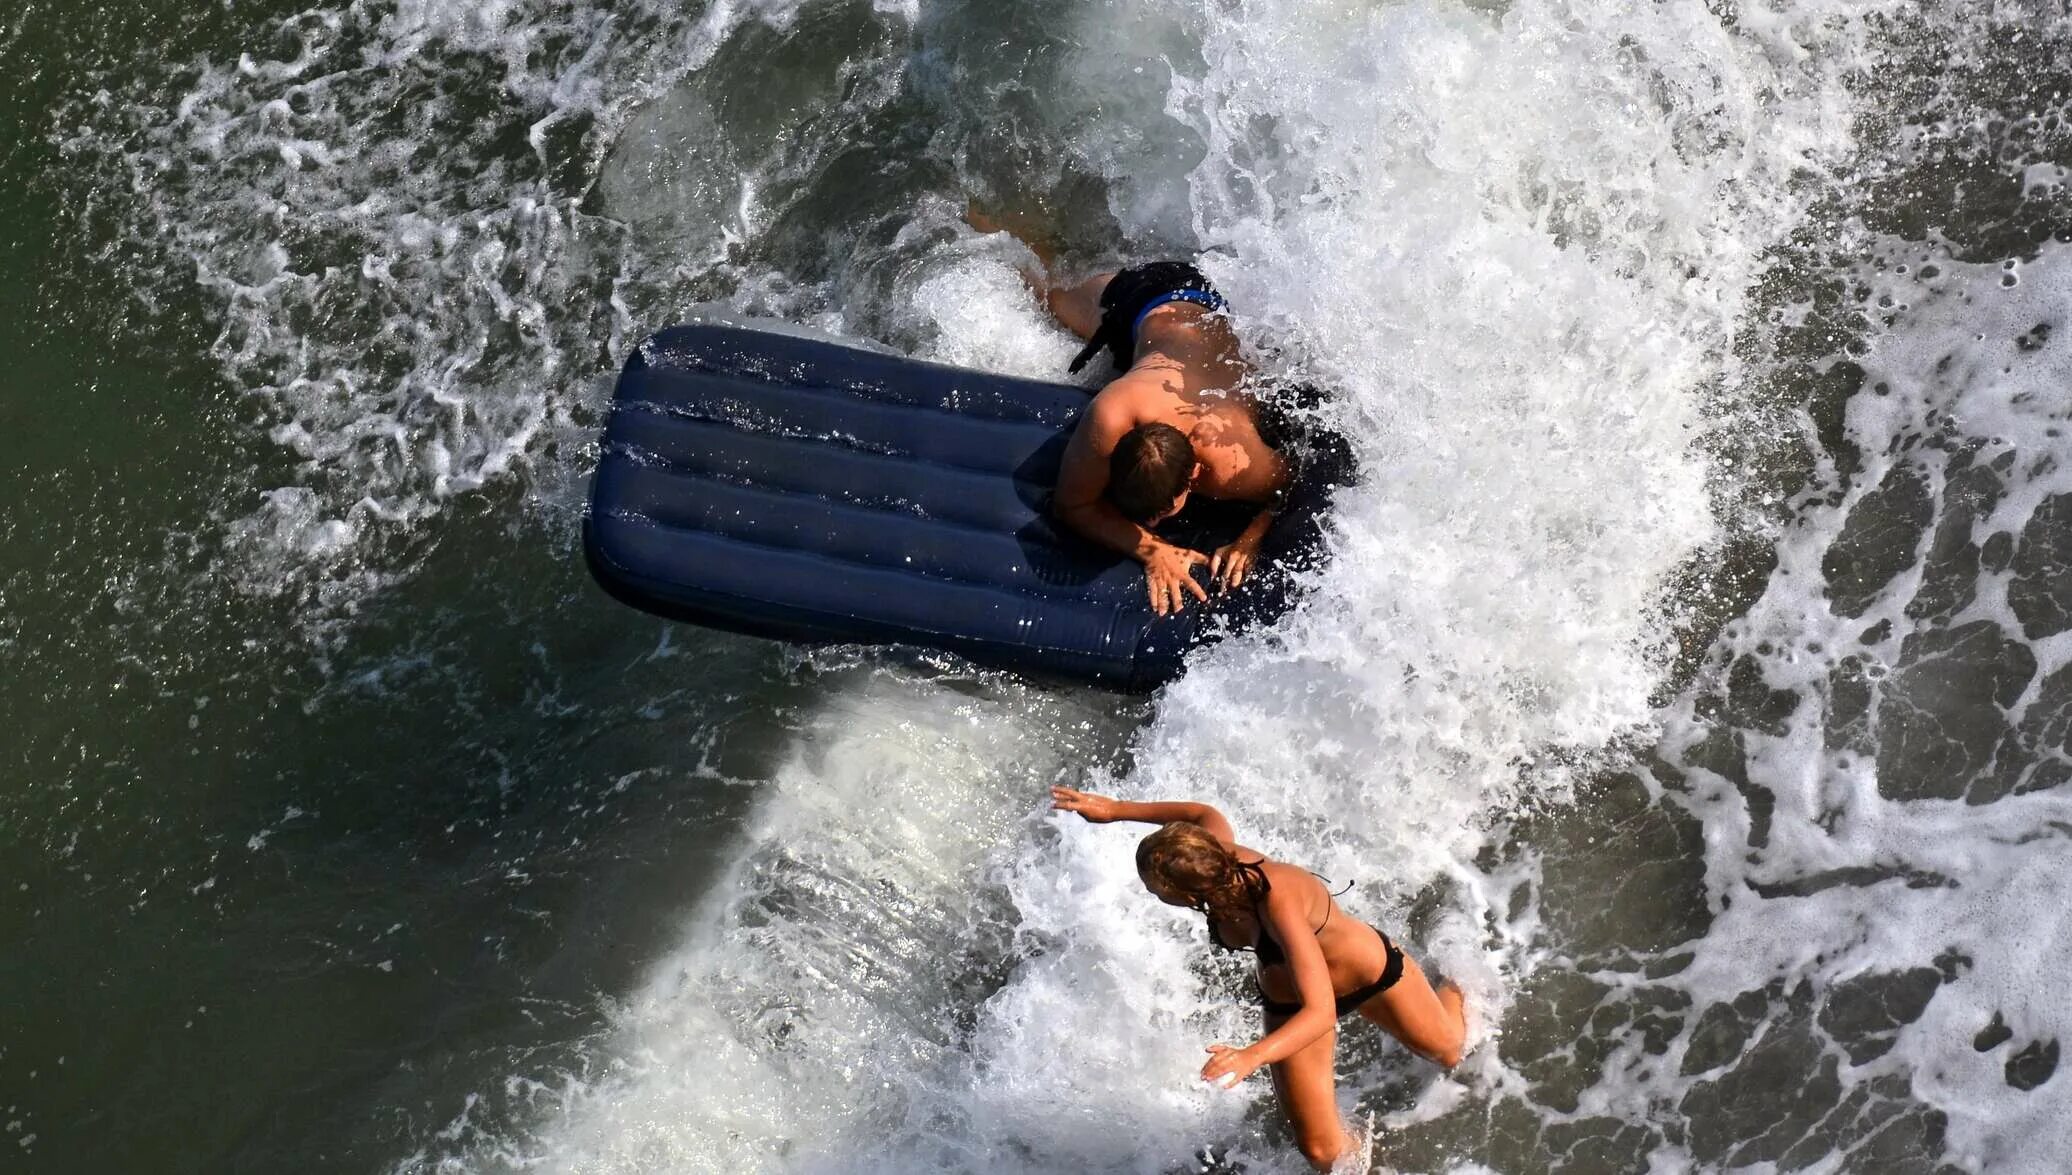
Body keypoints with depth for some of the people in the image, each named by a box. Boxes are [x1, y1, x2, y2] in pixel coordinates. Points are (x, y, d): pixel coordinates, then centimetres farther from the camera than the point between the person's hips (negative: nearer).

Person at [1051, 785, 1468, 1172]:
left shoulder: (1278, 903, -46)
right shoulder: (1214, 862, -27)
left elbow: (1321, 1013, -51)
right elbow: (1207, 815, -1)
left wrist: (1253, 1056, -67)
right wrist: (1115, 810, -2)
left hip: (1371, 975, -5)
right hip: (1288, 1004, 5)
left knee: (1445, 1050, 28)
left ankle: (1451, 997, 64)